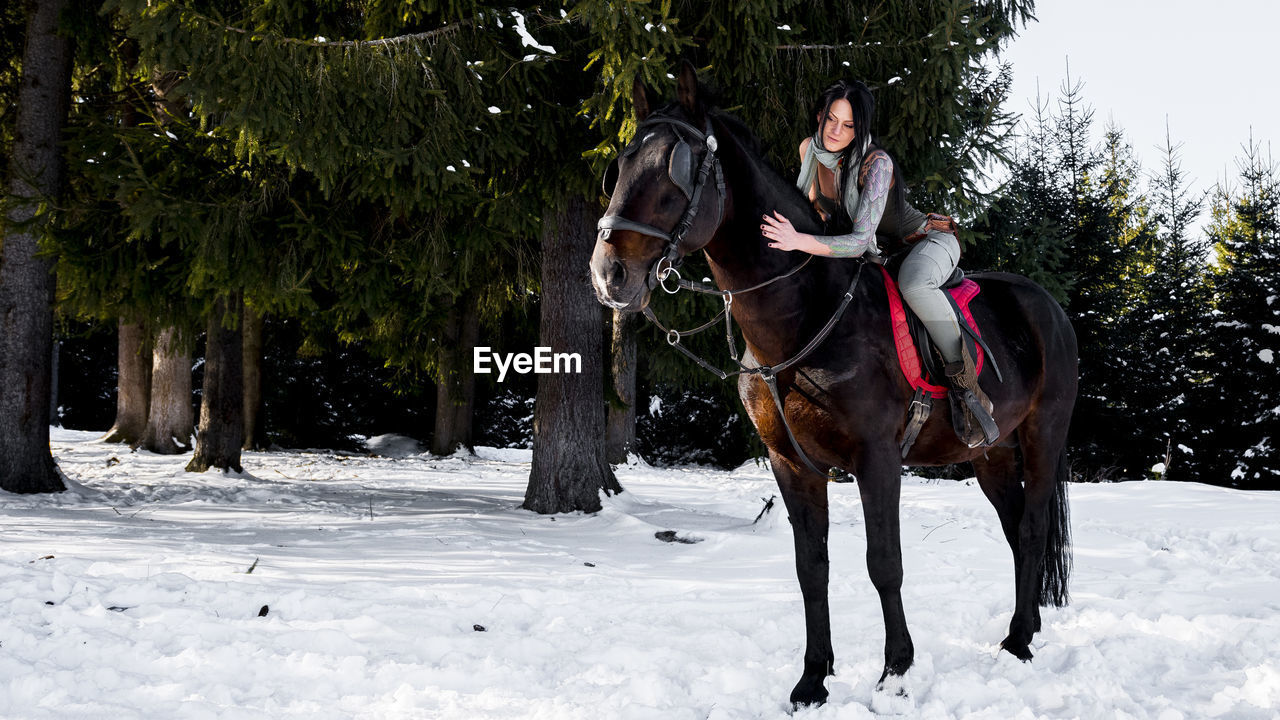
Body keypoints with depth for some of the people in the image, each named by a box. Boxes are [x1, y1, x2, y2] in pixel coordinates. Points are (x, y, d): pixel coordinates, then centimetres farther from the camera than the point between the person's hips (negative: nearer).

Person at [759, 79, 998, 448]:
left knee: (913, 283, -43)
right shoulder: (810, 149, -10)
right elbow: (809, 207, 12)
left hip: (928, 240, -8)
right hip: (875, 255, 8)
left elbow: (862, 241, -38)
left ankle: (966, 388, -30)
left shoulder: (876, 164, -30)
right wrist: (791, 234, -8)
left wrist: (800, 241, -50)